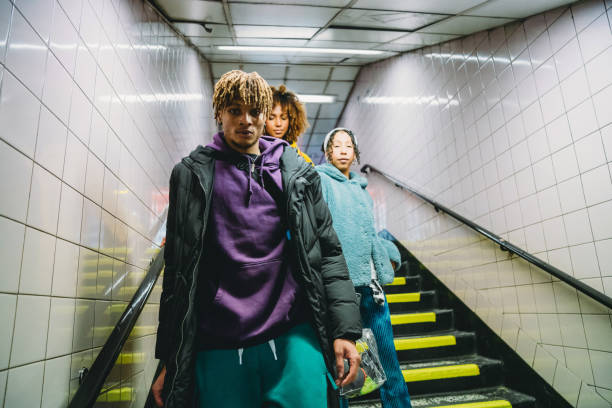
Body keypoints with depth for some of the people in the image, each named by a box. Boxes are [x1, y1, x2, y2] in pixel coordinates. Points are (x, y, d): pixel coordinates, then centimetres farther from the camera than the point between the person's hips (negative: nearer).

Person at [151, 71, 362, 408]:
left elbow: (327, 252, 6)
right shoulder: (192, 175, 7)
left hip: (294, 337, 1)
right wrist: (170, 360, 6)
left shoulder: (298, 174, 8)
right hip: (218, 348, 0)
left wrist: (344, 330, -3)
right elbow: (178, 270, 7)